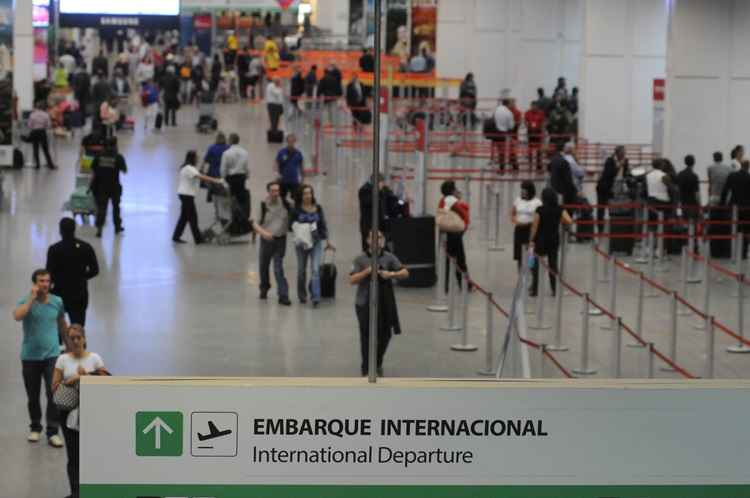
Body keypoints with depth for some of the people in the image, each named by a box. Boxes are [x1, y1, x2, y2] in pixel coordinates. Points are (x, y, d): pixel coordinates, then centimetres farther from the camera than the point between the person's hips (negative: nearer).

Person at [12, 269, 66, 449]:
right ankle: (35, 428, 30)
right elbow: (17, 316, -29)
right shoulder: (26, 301, -7)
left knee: (53, 394, -9)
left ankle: (52, 432, -4)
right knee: (33, 396, 11)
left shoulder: (57, 302, 1)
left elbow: (62, 324, 17)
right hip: (30, 356, 0)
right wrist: (32, 297, -25)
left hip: (52, 355, 0)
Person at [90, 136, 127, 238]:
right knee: (116, 206, 19)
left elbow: (93, 169, -3)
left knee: (101, 207, 2)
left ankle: (99, 228, -13)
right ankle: (117, 227, 32)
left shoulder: (99, 156, -3)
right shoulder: (118, 157, -11)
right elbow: (124, 170, -4)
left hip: (101, 186, 1)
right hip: (114, 186, -1)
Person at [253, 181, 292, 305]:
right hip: (266, 239, 0)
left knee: (279, 268, -9)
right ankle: (264, 288, 40)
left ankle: (283, 295, -10)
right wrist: (263, 232, -30)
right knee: (263, 266, 15)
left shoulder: (285, 203, -3)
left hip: (280, 239, 0)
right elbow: (255, 223, -14)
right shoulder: (262, 205, -9)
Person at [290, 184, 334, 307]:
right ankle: (302, 295, 29)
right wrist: (299, 228, -21)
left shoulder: (318, 208, 4)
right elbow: (292, 224, -1)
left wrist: (327, 240, 16)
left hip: (316, 242, 0)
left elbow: (323, 224, 12)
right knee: (301, 270, 12)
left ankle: (316, 297, -14)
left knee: (315, 269, -11)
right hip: (302, 242, 0)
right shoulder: (297, 209, -2)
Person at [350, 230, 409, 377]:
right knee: (367, 336, -1)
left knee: (385, 335, 9)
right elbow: (352, 280, -8)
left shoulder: (389, 258, 2)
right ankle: (366, 368, 13)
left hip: (385, 303, 2)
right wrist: (367, 271, -21)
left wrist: (391, 274, -19)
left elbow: (405, 273, -1)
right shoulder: (361, 259, -3)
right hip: (365, 304, -2)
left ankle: (377, 364, 33)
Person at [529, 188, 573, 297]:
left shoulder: (540, 210, -14)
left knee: (535, 265, 7)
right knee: (553, 263, 11)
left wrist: (532, 240, -2)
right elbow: (569, 221, -11)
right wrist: (560, 221, 8)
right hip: (554, 240, 3)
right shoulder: (560, 209, -4)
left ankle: (534, 290, 7)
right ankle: (554, 289, 10)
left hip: (541, 239, -3)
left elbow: (535, 226, -11)